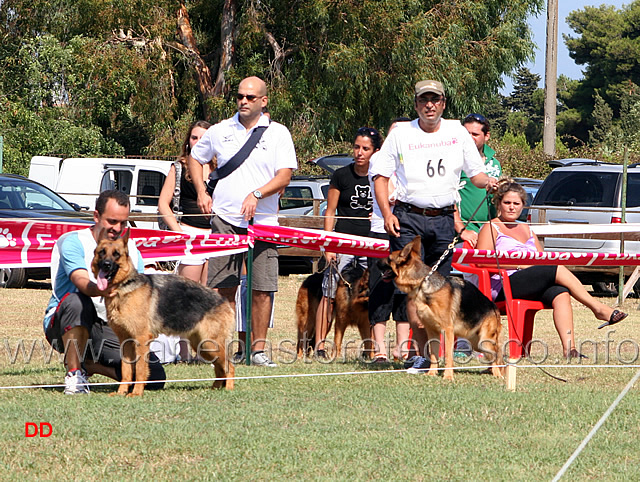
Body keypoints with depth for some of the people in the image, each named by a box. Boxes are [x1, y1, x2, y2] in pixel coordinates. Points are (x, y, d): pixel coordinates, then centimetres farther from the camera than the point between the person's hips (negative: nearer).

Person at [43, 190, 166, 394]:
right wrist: (102, 290, -52)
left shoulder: (130, 250, 8)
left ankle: (88, 364, 9)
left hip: (108, 330, 5)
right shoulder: (73, 242, -11)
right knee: (78, 301, -40)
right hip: (63, 326, -5)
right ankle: (74, 373, -24)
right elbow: (82, 281, -30)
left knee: (155, 376, -13)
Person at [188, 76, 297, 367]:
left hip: (263, 221, -1)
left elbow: (284, 176, -4)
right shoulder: (220, 132, 9)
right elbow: (195, 158, 24)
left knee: (262, 289, -4)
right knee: (225, 288, -1)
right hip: (225, 219, 1)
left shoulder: (278, 134, 4)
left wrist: (256, 194, -18)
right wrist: (201, 192, 9)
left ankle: (258, 349, 3)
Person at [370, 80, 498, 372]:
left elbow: (475, 172, 14)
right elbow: (381, 176, 6)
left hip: (444, 219, 2)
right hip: (408, 218, -2)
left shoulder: (457, 133, 10)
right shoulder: (400, 134, 5)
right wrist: (387, 213, -6)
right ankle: (423, 354, -14)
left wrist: (487, 181, -9)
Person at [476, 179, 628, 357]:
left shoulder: (526, 229, 30)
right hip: (502, 287, -6)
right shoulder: (491, 228, 9)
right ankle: (598, 308, -23)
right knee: (556, 269, -26)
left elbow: (543, 259, 29)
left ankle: (569, 347, -43)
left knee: (561, 294, -28)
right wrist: (519, 264, -15)